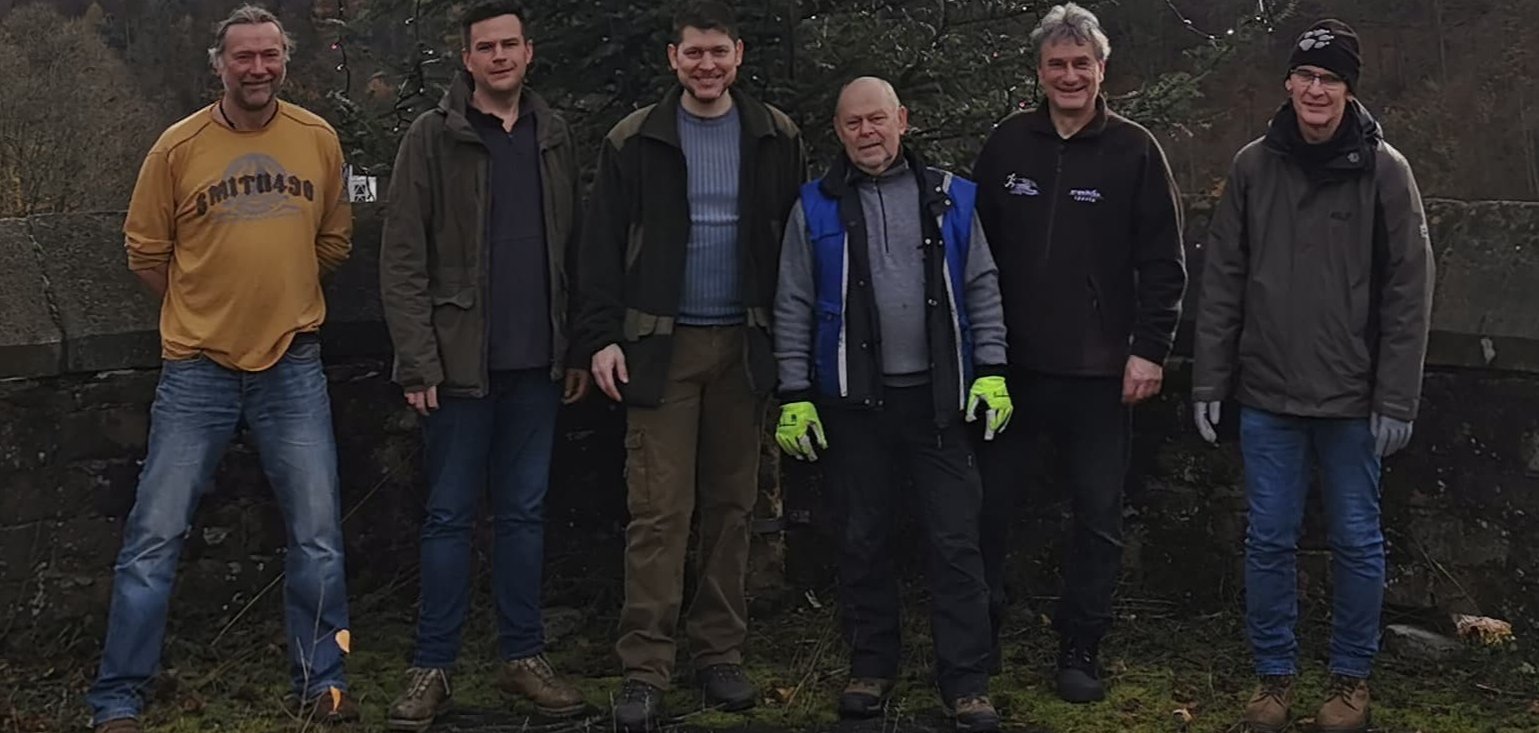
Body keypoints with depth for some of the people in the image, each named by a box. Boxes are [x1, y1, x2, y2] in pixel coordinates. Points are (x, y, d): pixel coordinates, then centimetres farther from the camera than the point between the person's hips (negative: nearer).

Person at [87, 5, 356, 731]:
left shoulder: (320, 140, 1)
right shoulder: (178, 147, -5)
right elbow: (145, 251, 4)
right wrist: (205, 312, 9)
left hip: (293, 365, 2)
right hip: (197, 369, -2)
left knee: (318, 534, 5)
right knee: (155, 536, 0)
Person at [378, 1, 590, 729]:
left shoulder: (554, 137, 10)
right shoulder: (432, 136, -2)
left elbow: (574, 252, 11)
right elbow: (402, 258, -6)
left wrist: (577, 349, 6)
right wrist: (419, 360, -12)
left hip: (536, 362, 3)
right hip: (460, 359, -3)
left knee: (525, 512, 10)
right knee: (450, 515, 2)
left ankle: (523, 655, 20)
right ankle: (432, 668, 10)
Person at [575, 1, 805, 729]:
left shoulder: (776, 138, 5)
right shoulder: (634, 140, 1)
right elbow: (603, 246, 0)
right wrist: (602, 335, -7)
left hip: (743, 345, 2)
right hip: (661, 343, -2)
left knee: (731, 505, 8)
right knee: (658, 510, -3)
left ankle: (720, 653, 17)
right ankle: (644, 669, 1)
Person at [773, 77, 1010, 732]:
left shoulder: (949, 198, 6)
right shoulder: (816, 207, 4)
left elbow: (982, 289, 7)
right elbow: (794, 308, 4)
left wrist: (992, 370, -2)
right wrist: (795, 396, -1)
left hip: (938, 396, 0)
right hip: (854, 401, 0)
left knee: (955, 542, -1)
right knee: (863, 540, 8)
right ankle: (872, 667, 22)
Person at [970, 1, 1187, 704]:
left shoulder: (1134, 150, -1)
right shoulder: (1007, 143, 5)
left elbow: (1163, 263, -2)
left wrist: (1150, 349, -8)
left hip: (1099, 370, -1)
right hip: (1011, 362, 2)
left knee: (1098, 513, 5)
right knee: (988, 501, 6)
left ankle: (1080, 647, 18)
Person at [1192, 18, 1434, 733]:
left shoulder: (1383, 169, -4)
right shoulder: (1253, 165, 2)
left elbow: (1408, 292, -5)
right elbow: (1222, 281, 4)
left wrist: (1396, 399, -9)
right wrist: (1209, 381, 1)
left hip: (1353, 399, -1)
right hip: (1267, 395, 2)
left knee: (1356, 541, 9)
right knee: (1269, 541, 8)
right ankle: (1274, 673, 23)